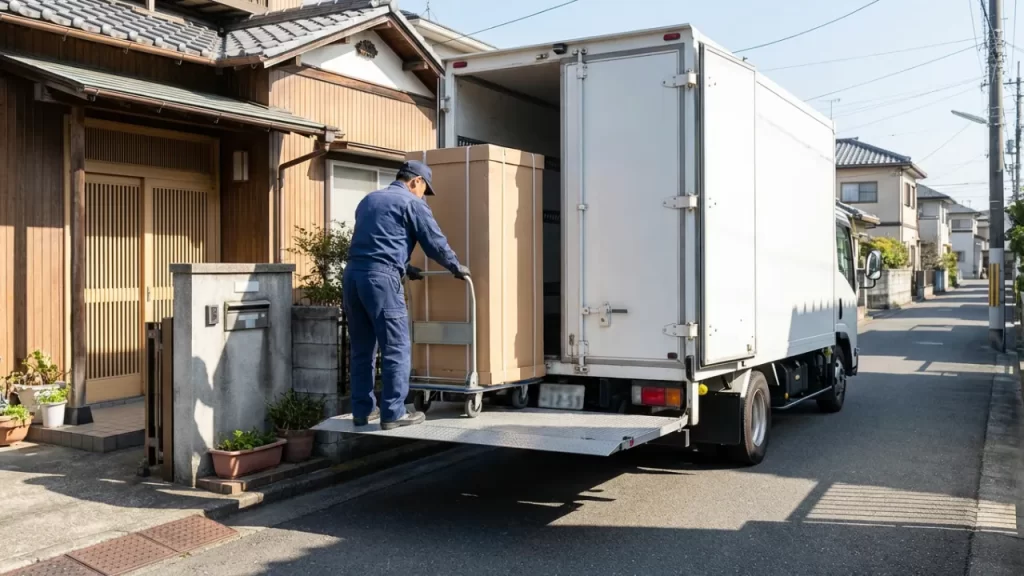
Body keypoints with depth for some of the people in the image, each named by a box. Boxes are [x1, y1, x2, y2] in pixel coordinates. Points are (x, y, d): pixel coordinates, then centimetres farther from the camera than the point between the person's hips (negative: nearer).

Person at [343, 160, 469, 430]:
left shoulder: (368, 199, 25)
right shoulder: (412, 203, 3)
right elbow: (436, 243, 5)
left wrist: (406, 268, 39)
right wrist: (457, 268, 21)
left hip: (352, 274, 8)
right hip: (381, 278, -8)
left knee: (362, 349, 13)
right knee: (396, 349, -1)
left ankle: (362, 410, 18)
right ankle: (393, 413, 1)